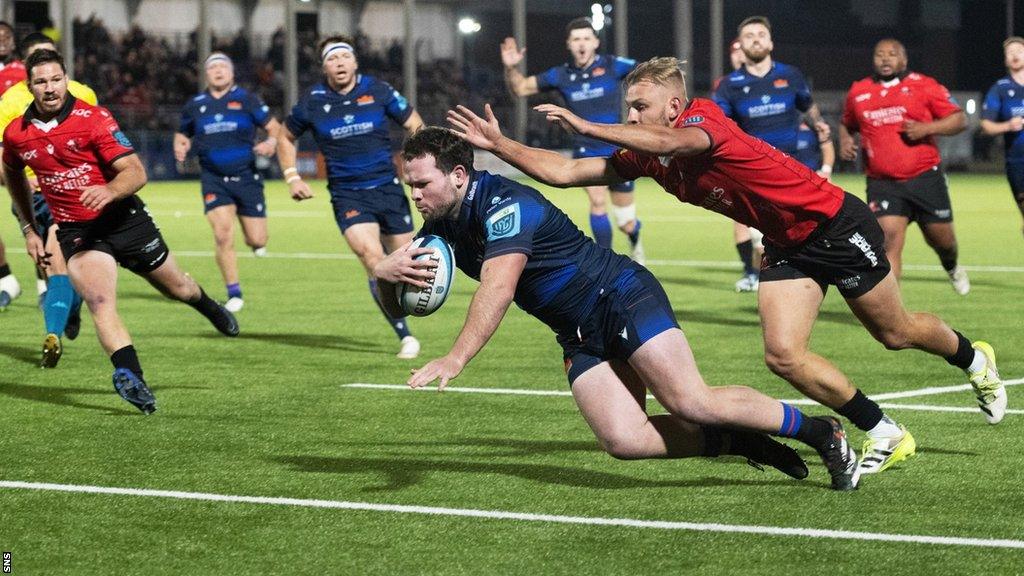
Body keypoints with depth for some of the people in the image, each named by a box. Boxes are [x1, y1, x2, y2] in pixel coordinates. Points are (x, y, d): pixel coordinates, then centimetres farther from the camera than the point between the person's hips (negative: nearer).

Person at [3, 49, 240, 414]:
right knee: (100, 302, -25)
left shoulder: (93, 119, -16)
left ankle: (209, 307, 54)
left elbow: (136, 172, -19)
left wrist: (109, 191, -39)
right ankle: (131, 378, -36)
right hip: (75, 231, 1)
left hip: (124, 219, -1)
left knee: (176, 288, 19)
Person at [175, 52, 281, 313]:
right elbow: (182, 135, 21)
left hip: (246, 177, -1)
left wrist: (271, 142, -19)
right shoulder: (195, 105, 7)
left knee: (257, 240, -1)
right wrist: (180, 148, -2)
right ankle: (234, 294, -2)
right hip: (214, 180, 1)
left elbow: (274, 127, 3)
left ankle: (254, 240, 40)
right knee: (223, 235, -15)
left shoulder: (246, 99, 0)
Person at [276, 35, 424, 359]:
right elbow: (286, 137, 16)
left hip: (388, 187, 2)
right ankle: (405, 336, -14)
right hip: (347, 196, -2)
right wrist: (292, 177, 5)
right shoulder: (312, 102, -2)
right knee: (372, 257, -22)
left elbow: (414, 124, 7)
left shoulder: (378, 91, -2)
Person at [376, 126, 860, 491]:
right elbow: (397, 303, 7)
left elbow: (497, 288, -37)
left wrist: (456, 358, -47)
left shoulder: (504, 203, -22)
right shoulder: (443, 226, 6)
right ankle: (740, 442, 2)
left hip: (622, 295, -8)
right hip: (581, 337, 8)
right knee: (622, 441, -13)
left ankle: (821, 432, -4)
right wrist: (386, 273, -19)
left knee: (692, 404, -21)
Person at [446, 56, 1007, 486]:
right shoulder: (644, 157, -4)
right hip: (787, 247, 7)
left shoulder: (704, 116, -26)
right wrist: (499, 145, -14)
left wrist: (588, 127, -52)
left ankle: (974, 359, 42)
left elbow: (676, 142, -50)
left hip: (837, 223, -7)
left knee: (894, 332, 10)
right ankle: (886, 435, 7)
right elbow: (567, 171, -4)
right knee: (784, 356, -8)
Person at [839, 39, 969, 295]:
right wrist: (844, 140, 4)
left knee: (941, 238, 12)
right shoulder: (858, 91, 9)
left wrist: (927, 128, -18)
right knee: (889, 241, -17)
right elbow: (846, 124, 27)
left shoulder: (923, 86, -1)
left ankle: (952, 267, 48)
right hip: (882, 184, 1)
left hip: (925, 178, -1)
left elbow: (960, 119, -2)